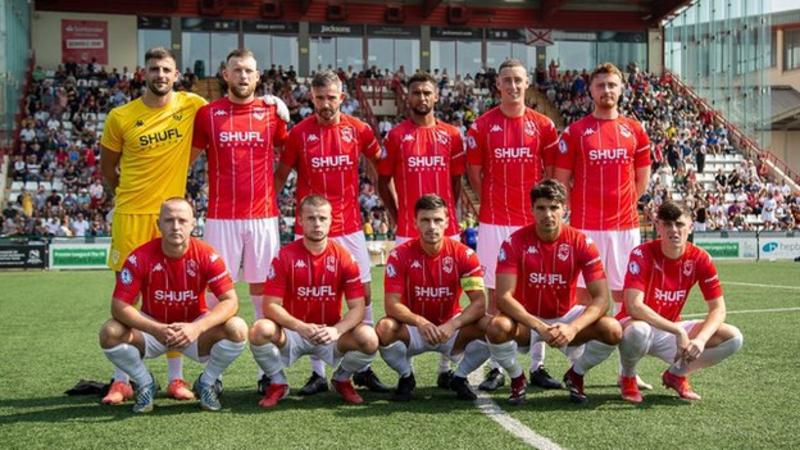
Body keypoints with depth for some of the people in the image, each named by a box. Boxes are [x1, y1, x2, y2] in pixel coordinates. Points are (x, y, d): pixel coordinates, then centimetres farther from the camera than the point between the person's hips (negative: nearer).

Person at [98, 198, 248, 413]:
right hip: (152, 328, 0)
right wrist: (156, 330, -36)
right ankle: (145, 384, 1)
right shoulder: (140, 257, -18)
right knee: (110, 333, -27)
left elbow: (230, 301, -20)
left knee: (238, 329, -27)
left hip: (195, 329, 0)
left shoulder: (207, 255, -17)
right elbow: (119, 305, -21)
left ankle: (207, 383, 2)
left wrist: (197, 328, -37)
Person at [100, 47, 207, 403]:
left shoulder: (191, 105, 0)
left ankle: (176, 378, 14)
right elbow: (107, 166, 9)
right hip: (130, 214, -1)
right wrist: (124, 198, 10)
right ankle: (121, 380, 11)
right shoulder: (120, 117, -2)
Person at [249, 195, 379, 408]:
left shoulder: (343, 257, -5)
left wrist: (337, 330, -29)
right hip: (292, 333, -1)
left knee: (369, 339, -27)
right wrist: (300, 327, -30)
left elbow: (358, 307, -9)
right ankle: (278, 383, -1)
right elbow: (271, 306, -13)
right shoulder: (285, 256, -8)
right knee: (260, 330, -32)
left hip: (331, 333, 1)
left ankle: (342, 379, 8)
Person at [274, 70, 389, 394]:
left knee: (363, 294, 2)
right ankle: (318, 373, 10)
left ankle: (364, 368, 15)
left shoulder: (358, 129, 2)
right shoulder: (299, 133, -2)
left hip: (350, 227, 2)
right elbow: (280, 176, 5)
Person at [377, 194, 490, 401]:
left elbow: (479, 303, -19)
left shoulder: (464, 254, -12)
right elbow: (392, 304, -19)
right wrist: (420, 322, -37)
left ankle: (459, 377, 2)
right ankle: (406, 377, 0)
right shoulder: (400, 255, -13)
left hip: (450, 329, 1)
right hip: (413, 329, -1)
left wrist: (452, 325, -36)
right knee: (384, 329, -32)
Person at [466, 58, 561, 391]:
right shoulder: (482, 126, 2)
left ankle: (537, 366, 13)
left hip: (533, 220, 1)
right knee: (495, 293, 2)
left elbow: (551, 173, 11)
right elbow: (474, 173, 7)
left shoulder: (543, 125, 5)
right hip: (494, 222, -1)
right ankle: (496, 367, 9)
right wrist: (493, 204, 3)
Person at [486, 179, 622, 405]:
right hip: (527, 319, -1)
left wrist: (573, 328, -34)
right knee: (497, 329, -34)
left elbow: (601, 298, -17)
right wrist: (539, 326, -36)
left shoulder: (582, 243, -13)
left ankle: (576, 374, 7)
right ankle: (517, 378, -1)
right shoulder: (514, 242, -16)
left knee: (613, 330, -25)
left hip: (566, 317, 1)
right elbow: (504, 297, -23)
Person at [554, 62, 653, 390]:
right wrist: (580, 210, 1)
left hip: (625, 226, 3)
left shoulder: (635, 130, 10)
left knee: (625, 295, 6)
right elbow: (561, 180, 3)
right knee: (583, 292, -1)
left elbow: (642, 179, 16)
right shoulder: (575, 132, 2)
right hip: (585, 226, -2)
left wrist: (620, 204, 11)